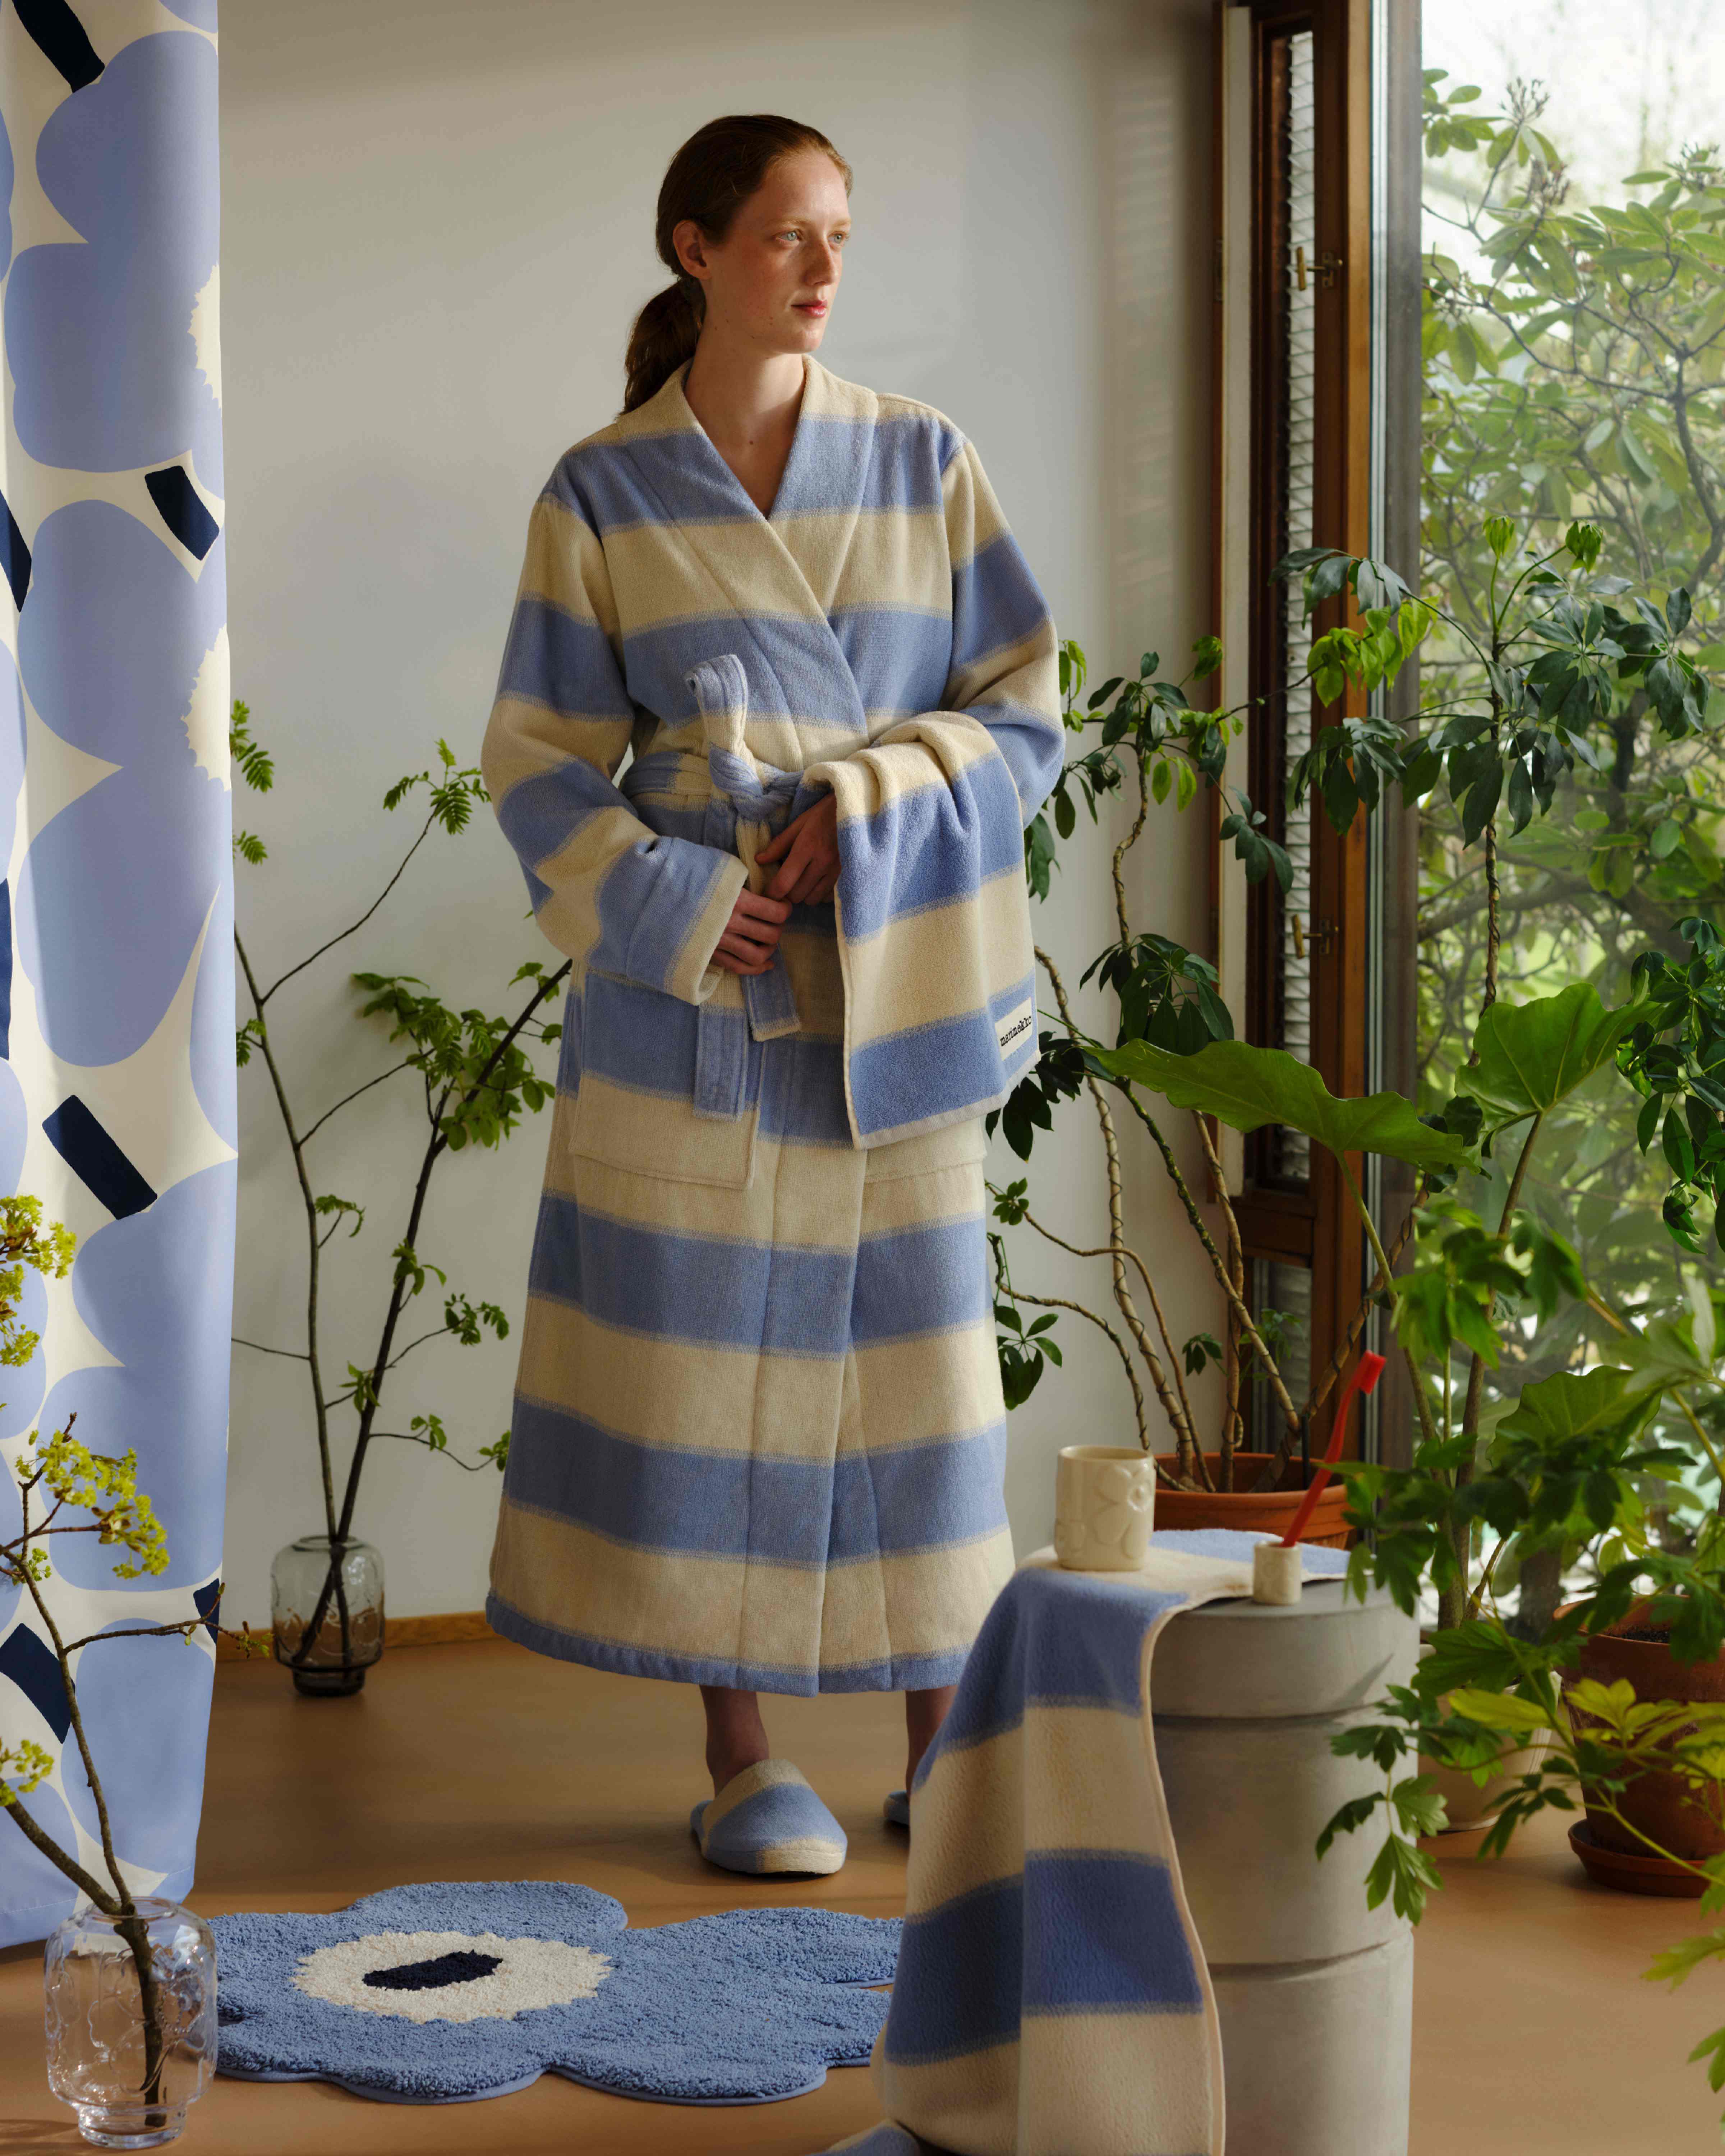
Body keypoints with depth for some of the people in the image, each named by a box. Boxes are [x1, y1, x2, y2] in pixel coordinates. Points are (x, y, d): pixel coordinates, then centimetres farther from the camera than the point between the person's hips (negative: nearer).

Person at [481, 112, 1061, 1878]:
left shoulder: (924, 466, 6)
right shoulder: (602, 497, 2)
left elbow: (1024, 718, 5)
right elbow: (541, 768, 3)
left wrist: (868, 801, -12)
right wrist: (678, 904, -12)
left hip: (898, 985, 1)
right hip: (695, 986, -1)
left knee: (919, 1342, 3)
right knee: (702, 1349, 0)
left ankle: (942, 1749, 15)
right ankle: (740, 1759, 13)